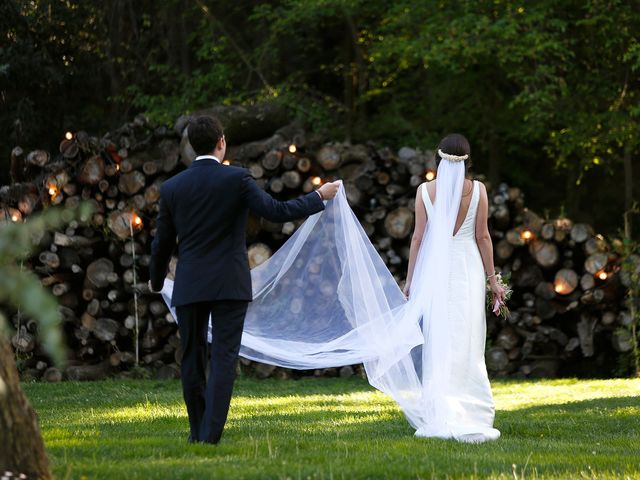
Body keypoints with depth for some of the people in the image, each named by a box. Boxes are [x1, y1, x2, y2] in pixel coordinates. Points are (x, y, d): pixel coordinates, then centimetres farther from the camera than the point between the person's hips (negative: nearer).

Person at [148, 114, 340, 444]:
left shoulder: (171, 188, 2)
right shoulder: (237, 179, -7)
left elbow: (162, 242, 9)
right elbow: (277, 211, -10)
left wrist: (156, 280, 27)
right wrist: (320, 197, 4)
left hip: (189, 287, 3)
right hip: (229, 285, -3)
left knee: (192, 358, 13)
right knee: (223, 358, -3)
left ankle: (198, 431, 20)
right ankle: (211, 433, -12)